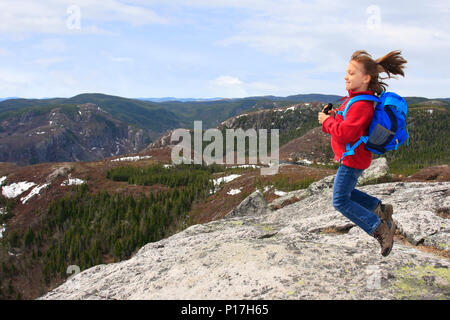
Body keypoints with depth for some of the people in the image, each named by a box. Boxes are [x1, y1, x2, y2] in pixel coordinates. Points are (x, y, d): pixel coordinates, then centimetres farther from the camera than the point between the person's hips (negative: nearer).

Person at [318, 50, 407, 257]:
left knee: (340, 201, -3)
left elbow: (346, 133, -31)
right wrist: (334, 116, 1)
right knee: (345, 192, 24)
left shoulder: (361, 105, -25)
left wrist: (327, 121, -16)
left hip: (353, 160, -10)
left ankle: (380, 228, 3)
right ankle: (380, 209, 28)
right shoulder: (356, 99, 7)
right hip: (352, 157, 10)